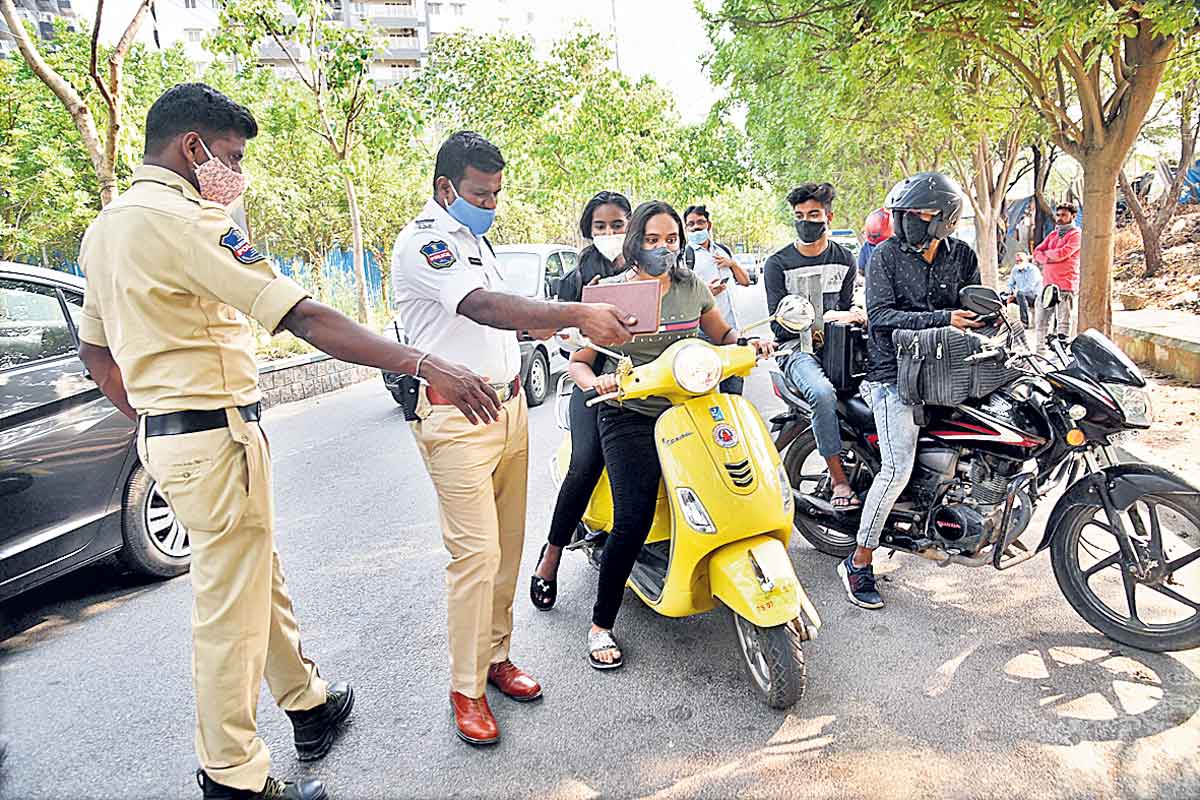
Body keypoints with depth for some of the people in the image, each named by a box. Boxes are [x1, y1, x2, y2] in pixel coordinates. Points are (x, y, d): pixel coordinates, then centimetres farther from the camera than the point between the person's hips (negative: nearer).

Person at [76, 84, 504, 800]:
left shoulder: (107, 226, 12)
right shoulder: (185, 221, -19)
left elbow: (94, 347, 18)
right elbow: (305, 318, -28)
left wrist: (154, 420, 22)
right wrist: (422, 364, -29)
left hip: (164, 433, 10)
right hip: (219, 438, -10)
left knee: (260, 581, 21)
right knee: (230, 610, 2)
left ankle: (309, 701, 39)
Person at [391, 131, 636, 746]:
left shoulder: (474, 235, 18)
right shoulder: (423, 240, -12)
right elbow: (482, 305, -29)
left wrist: (539, 324, 12)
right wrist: (575, 315, -37)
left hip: (508, 404, 9)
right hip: (457, 418, -9)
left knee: (507, 545, 13)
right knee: (475, 553, -7)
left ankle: (496, 655, 28)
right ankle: (466, 689, 8)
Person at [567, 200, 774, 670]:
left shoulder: (692, 287, 10)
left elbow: (722, 336, 23)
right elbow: (578, 362, -1)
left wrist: (752, 344, 2)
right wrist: (596, 382, -23)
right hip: (629, 417, -4)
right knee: (633, 521, -16)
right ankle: (601, 626, 2)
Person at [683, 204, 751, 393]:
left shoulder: (723, 250, 19)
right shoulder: (687, 254, -1)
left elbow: (745, 281, 20)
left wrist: (732, 263, 2)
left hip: (729, 324, 7)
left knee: (735, 377, 11)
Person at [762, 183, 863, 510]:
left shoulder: (844, 259, 14)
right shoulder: (778, 264, -1)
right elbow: (780, 324, -6)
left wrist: (856, 313, -1)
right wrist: (828, 317, -16)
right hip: (797, 349, -4)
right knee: (823, 393, -35)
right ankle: (839, 478, -24)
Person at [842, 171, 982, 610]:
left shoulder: (962, 256, 11)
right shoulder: (886, 256, -2)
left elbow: (973, 307, 17)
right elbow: (881, 315, -13)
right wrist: (943, 318, -21)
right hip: (894, 372, -5)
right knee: (897, 467, -18)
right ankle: (858, 563, -6)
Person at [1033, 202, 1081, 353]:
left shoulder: (1076, 234, -1)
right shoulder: (1053, 234, 20)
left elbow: (1063, 253, -16)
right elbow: (1036, 253, 11)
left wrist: (1046, 253, 1)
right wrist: (1050, 258, -7)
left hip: (1066, 285, -7)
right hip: (1048, 283, 7)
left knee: (1063, 322, -6)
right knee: (1042, 320, 9)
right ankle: (1041, 350, 17)